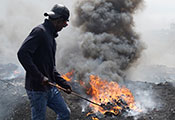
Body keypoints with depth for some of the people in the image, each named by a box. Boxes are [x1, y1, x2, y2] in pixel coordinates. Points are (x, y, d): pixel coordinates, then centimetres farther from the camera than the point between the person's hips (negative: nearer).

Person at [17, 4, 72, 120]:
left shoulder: (51, 36, 16)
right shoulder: (40, 32, -14)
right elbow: (22, 54, -26)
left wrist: (63, 83, 14)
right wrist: (40, 77, -24)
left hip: (50, 87, 9)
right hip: (37, 88, -9)